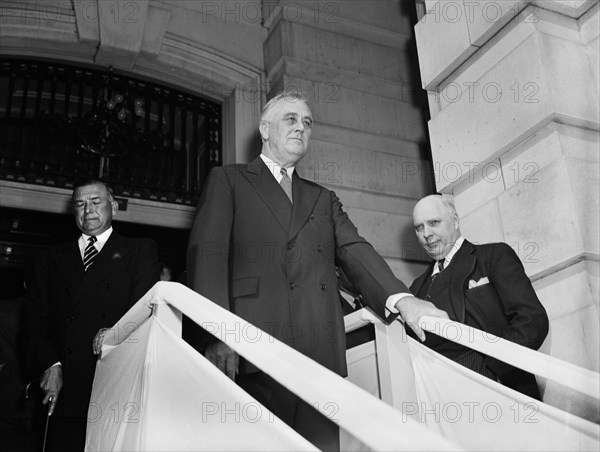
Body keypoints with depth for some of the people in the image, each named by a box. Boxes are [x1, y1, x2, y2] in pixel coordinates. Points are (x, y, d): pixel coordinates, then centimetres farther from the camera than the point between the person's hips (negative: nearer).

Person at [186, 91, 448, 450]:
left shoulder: (323, 198, 26)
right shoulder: (228, 181, 13)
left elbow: (354, 250, 10)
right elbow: (208, 253, -1)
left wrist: (400, 299, -10)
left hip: (321, 354, 4)